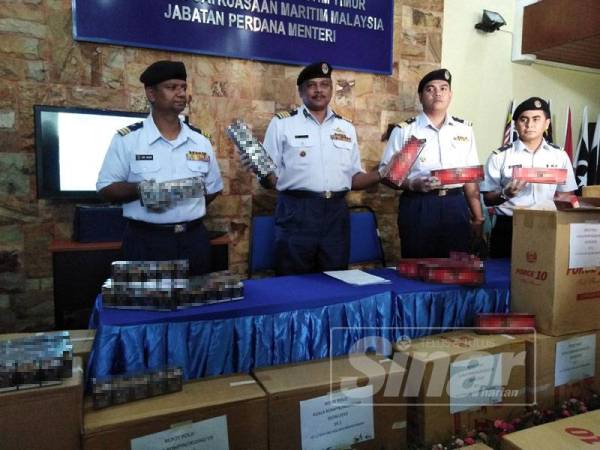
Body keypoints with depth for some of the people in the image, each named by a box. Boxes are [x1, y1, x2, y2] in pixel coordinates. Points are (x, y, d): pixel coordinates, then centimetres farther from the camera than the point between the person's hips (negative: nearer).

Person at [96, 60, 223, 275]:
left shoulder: (201, 141, 7)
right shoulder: (127, 139, -3)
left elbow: (213, 188, 14)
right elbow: (106, 188, -2)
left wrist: (189, 212, 3)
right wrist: (138, 190, -20)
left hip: (193, 240, 4)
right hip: (145, 242, -3)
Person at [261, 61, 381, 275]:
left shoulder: (346, 128, 14)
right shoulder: (282, 123, 3)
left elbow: (353, 178, 15)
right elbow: (271, 179, 0)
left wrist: (382, 174, -1)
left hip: (336, 213, 4)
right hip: (296, 213, -3)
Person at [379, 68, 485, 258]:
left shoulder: (464, 129, 11)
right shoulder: (403, 131, 0)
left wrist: (478, 218, 10)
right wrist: (413, 184, -19)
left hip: (455, 207, 3)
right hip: (418, 208, -3)